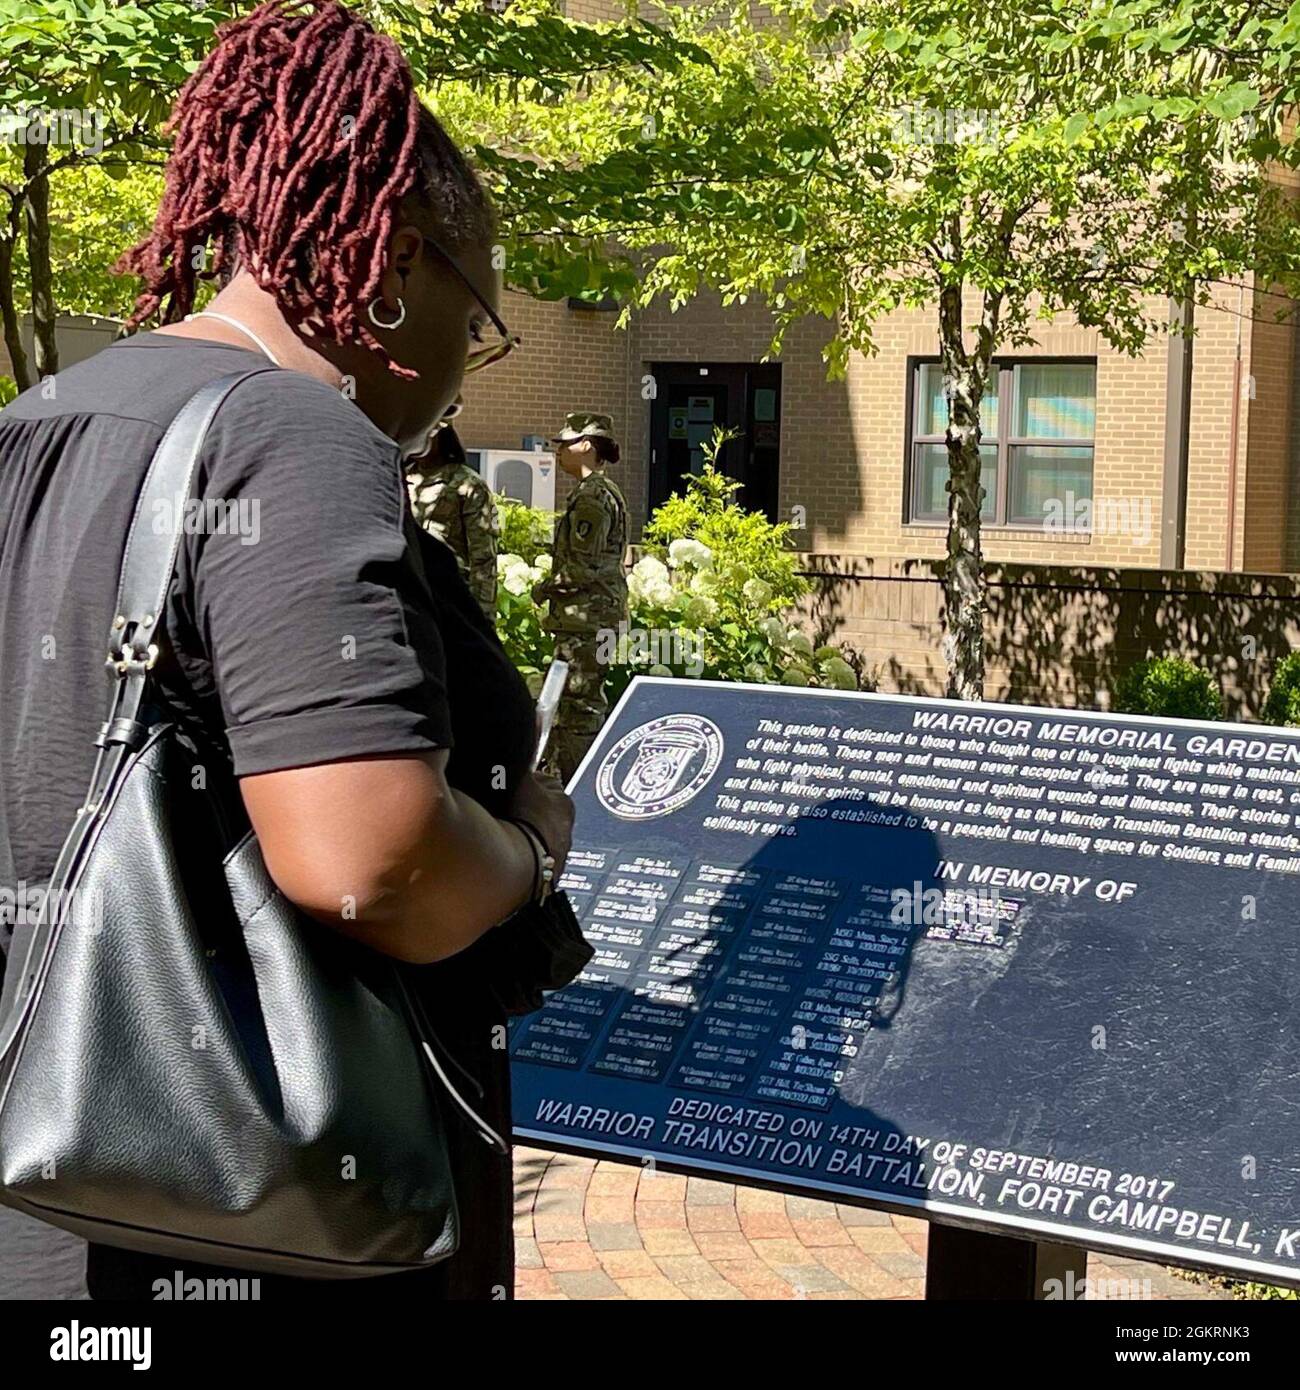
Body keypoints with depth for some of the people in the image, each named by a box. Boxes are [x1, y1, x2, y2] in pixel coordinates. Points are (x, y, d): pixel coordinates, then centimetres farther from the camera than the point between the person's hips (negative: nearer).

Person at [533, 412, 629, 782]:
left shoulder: (592, 496, -15)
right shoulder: (603, 491, 18)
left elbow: (584, 566, -21)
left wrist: (545, 588, -7)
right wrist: (553, 588, 17)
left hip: (586, 619, -11)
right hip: (596, 615, 11)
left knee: (578, 706, -8)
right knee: (589, 704, 14)